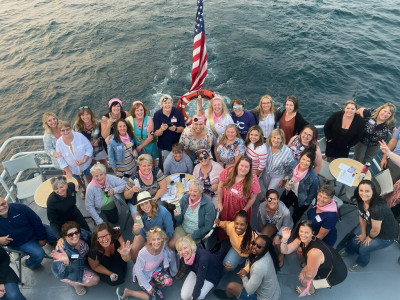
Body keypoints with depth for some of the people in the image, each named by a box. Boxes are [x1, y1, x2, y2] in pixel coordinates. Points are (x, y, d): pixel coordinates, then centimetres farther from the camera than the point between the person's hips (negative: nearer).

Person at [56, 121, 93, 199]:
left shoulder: (79, 136, -25)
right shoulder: (59, 143, -19)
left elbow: (89, 149, -18)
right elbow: (60, 159, -10)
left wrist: (84, 160, -29)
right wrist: (68, 171, -12)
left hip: (86, 164, -2)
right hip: (73, 168, 2)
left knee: (90, 179, 20)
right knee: (79, 181, 28)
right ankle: (84, 189, 60)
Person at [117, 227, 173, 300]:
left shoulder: (162, 244, -23)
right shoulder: (143, 253, -37)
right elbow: (138, 271, -23)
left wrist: (166, 264, -8)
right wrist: (148, 287, -18)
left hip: (155, 269, 5)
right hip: (143, 274, -4)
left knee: (168, 281, -21)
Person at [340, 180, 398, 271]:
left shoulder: (377, 208, -42)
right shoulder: (361, 200, -20)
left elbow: (375, 230, -28)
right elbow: (362, 216, -3)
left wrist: (369, 237, -9)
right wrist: (363, 234, -1)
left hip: (386, 236, -6)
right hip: (371, 225, 6)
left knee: (364, 248, -5)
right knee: (355, 240, 6)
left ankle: (361, 263, 28)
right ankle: (349, 251, 41)